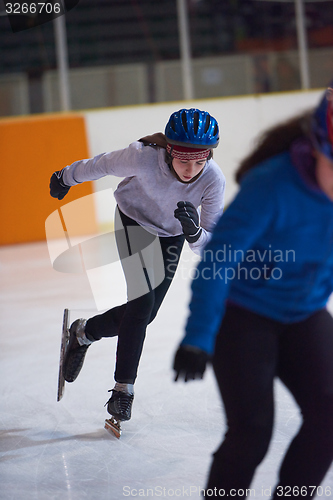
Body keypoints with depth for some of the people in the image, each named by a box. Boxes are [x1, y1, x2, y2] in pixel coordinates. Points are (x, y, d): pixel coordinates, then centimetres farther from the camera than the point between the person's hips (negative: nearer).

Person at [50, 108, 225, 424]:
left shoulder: (213, 180, -31)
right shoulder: (144, 158, -37)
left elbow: (209, 246, -28)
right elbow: (102, 165, -15)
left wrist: (194, 232, -50)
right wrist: (66, 178, 1)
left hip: (171, 234, 3)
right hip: (134, 221, -3)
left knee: (145, 314, 5)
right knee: (143, 300, -19)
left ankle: (84, 332, 33)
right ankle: (123, 388, -7)